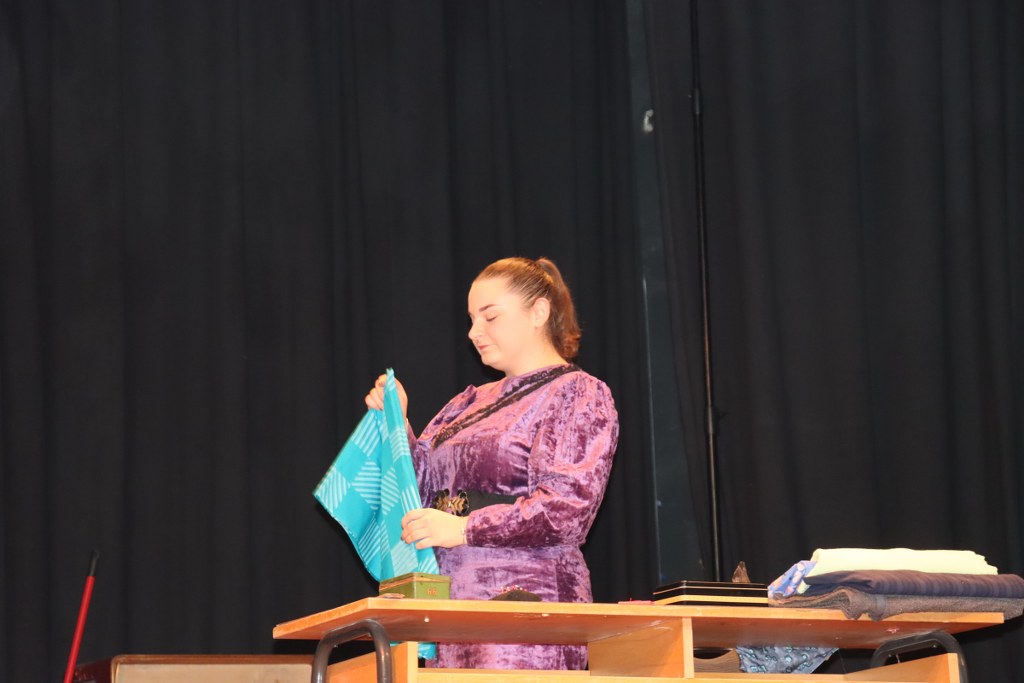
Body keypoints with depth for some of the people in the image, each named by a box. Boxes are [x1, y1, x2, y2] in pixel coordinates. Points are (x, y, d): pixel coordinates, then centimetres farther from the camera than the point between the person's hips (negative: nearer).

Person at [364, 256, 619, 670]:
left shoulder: (579, 395, 1)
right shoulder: (474, 402, 23)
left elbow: (568, 507, -13)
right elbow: (422, 486, 25)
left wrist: (464, 529, -17)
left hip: (525, 602, -7)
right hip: (449, 600, 7)